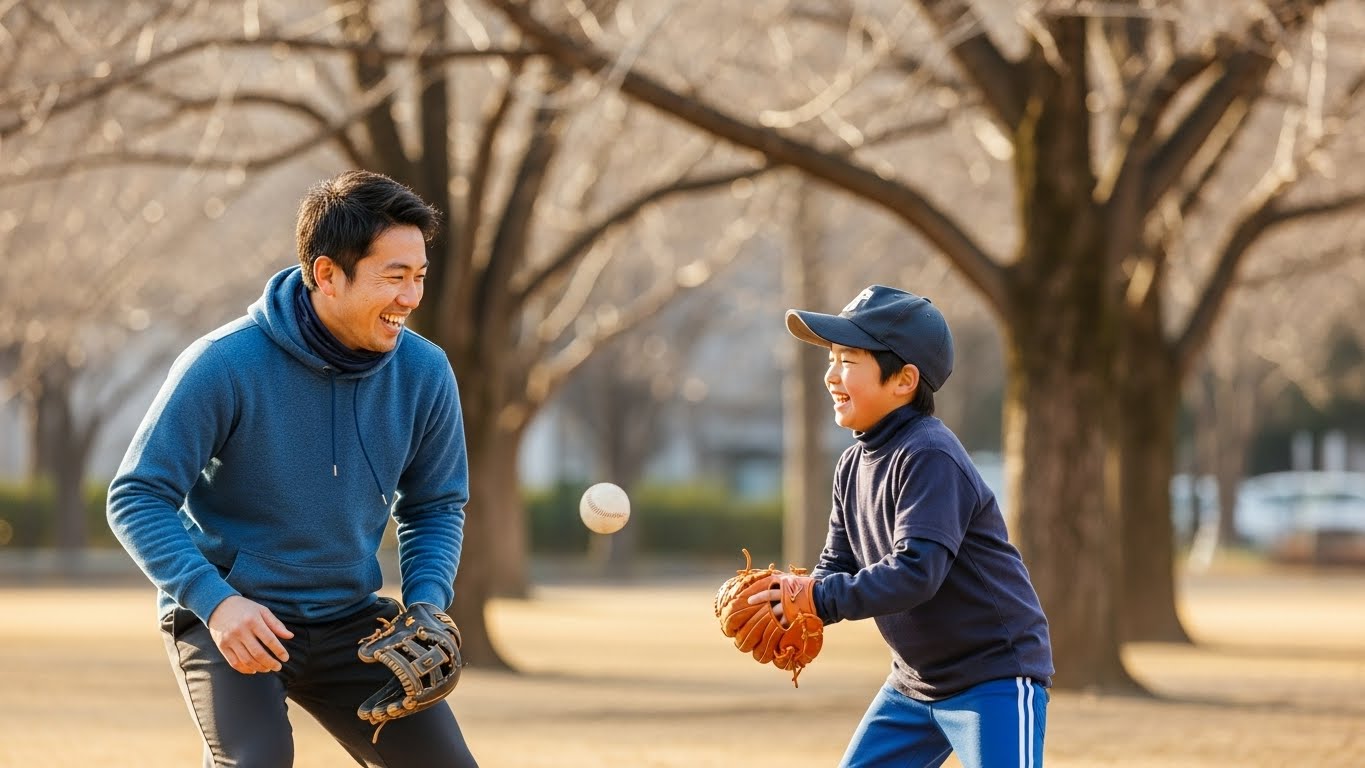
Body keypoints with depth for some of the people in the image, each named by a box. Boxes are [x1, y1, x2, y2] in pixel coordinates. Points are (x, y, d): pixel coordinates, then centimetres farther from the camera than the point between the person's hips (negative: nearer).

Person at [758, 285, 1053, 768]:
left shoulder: (929, 457, -22)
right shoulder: (854, 466, 6)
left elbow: (916, 572, -32)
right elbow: (837, 566, 6)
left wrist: (817, 600, -32)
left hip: (996, 674, -10)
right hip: (915, 681, 10)